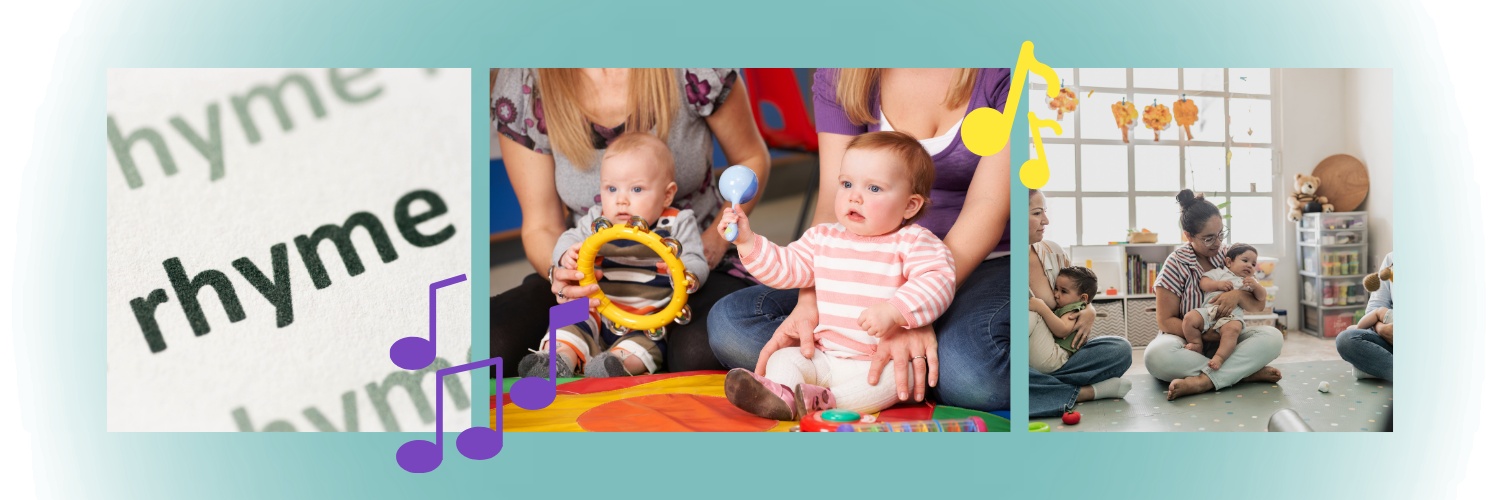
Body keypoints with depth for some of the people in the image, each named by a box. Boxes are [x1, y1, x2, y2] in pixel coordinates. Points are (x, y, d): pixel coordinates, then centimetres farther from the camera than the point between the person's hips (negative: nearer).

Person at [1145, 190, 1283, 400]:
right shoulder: (1176, 264, -6)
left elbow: (1259, 305, 5)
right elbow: (1166, 321, -8)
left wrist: (1239, 295, -19)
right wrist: (1205, 334, -23)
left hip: (1226, 339, 3)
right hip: (1188, 342, -3)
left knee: (1272, 337, -25)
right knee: (1157, 354, -38)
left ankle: (1203, 381, -37)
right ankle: (1249, 373, -32)